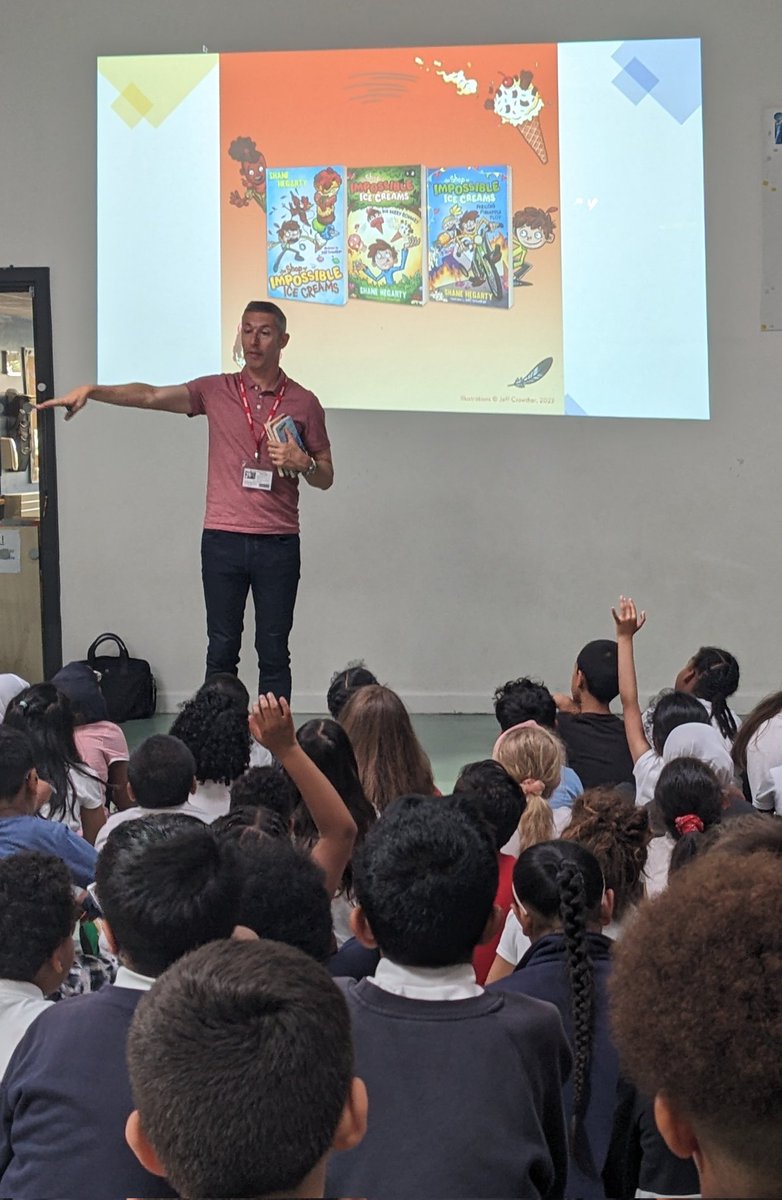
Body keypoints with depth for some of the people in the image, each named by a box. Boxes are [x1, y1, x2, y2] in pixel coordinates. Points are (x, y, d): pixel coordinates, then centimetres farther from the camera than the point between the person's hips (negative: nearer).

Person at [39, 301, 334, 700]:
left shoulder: (303, 403, 5)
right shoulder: (215, 391, 6)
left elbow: (325, 477, 12)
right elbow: (150, 396, -5)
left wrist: (302, 464, -11)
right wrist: (91, 391, -20)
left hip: (278, 543, 0)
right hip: (223, 539, 1)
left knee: (273, 652, 3)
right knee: (221, 650, 3)